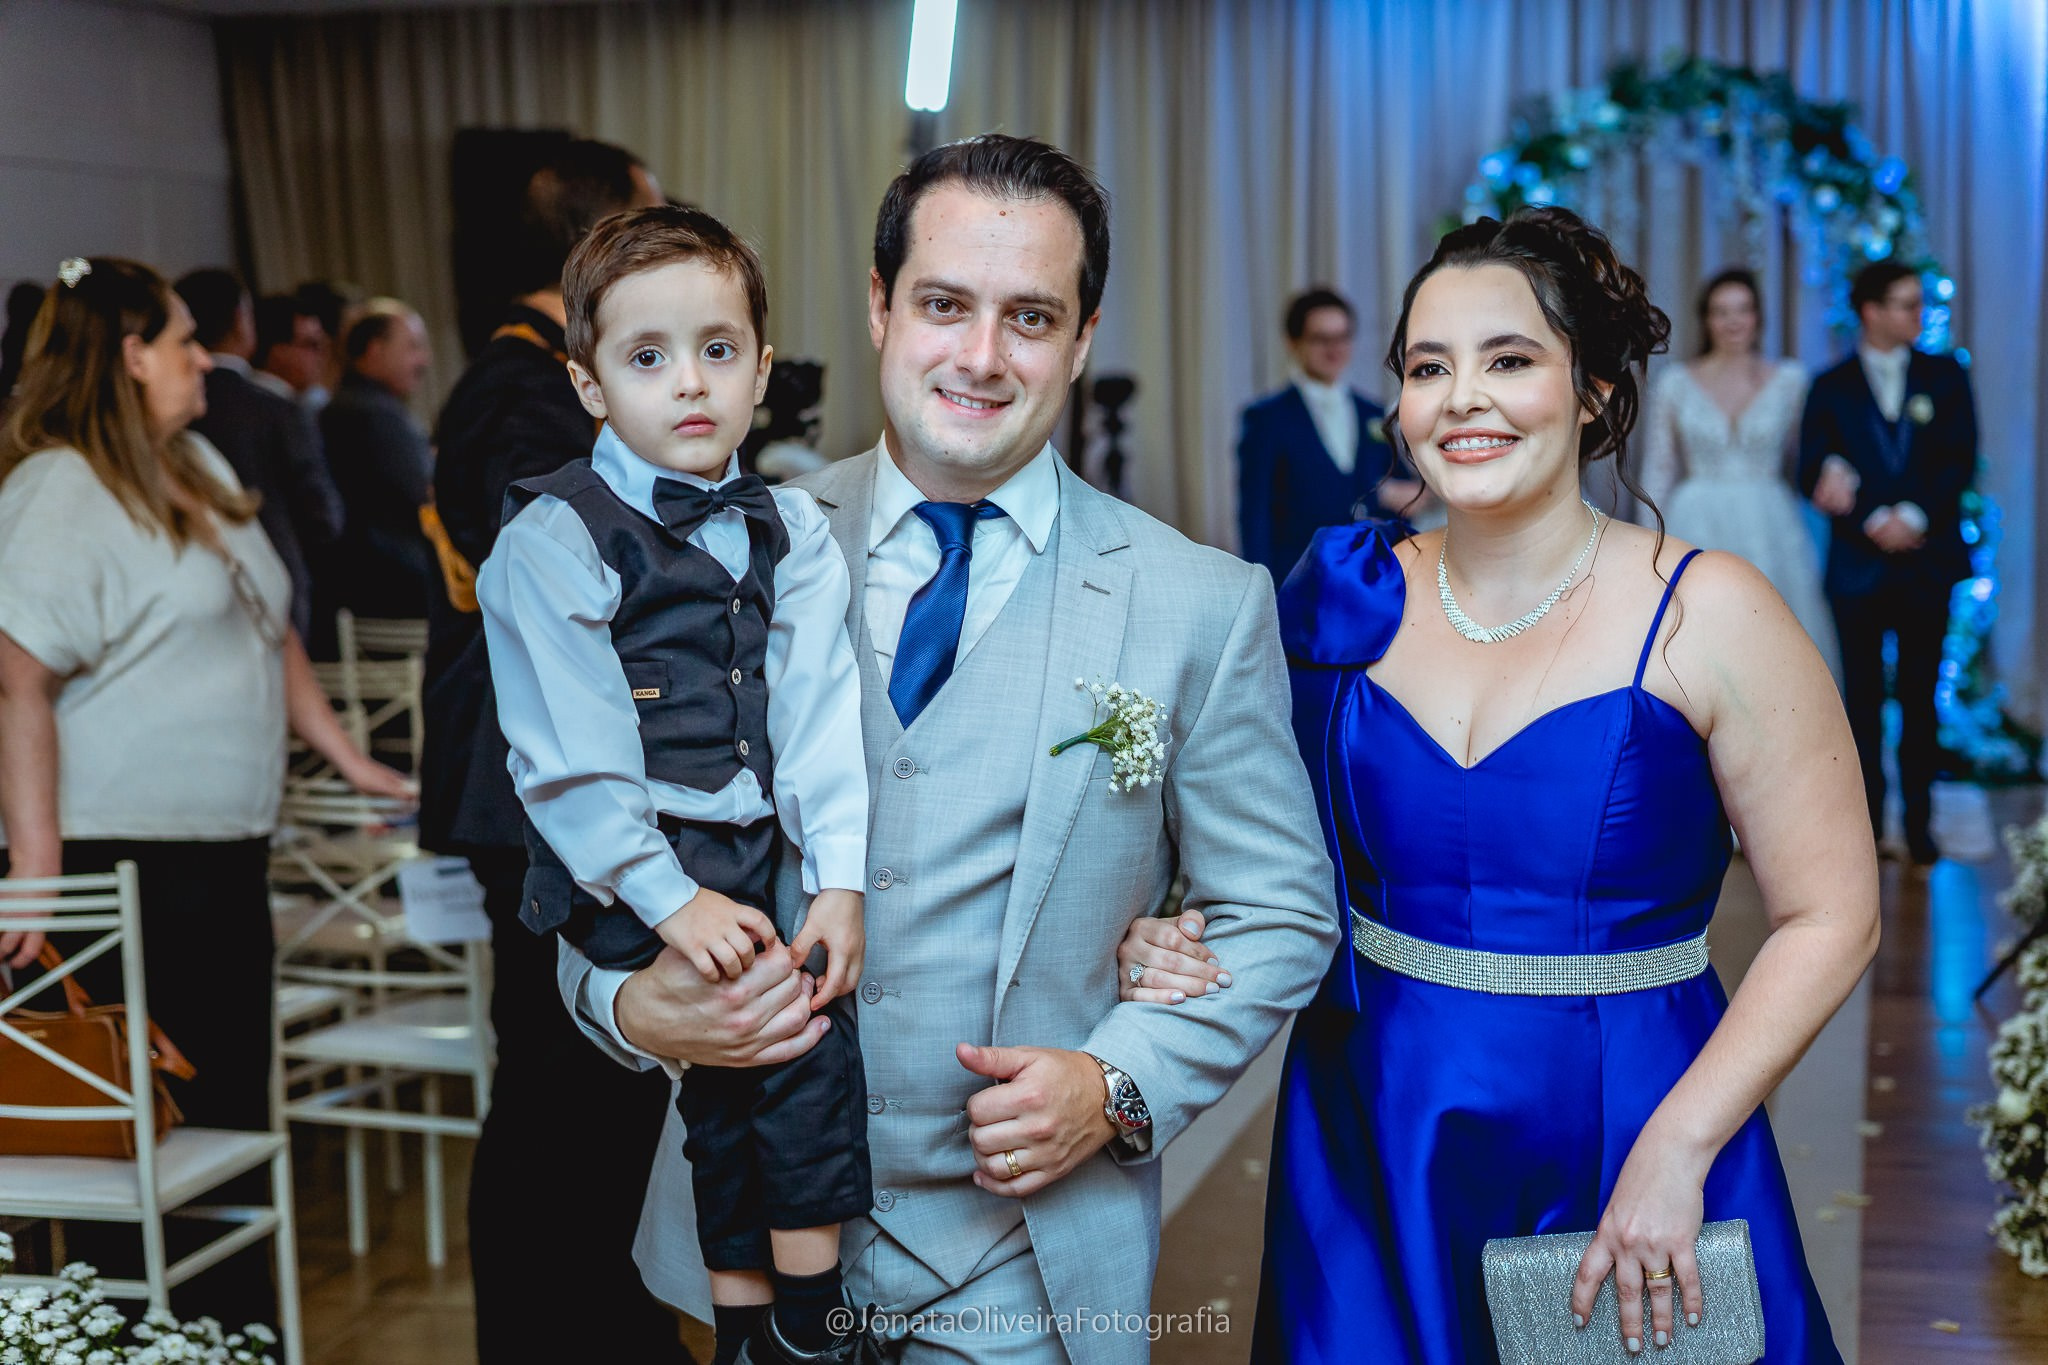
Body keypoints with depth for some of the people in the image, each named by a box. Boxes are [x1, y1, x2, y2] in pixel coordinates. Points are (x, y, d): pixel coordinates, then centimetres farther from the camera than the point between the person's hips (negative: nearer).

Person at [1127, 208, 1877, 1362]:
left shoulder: (1705, 616, -10)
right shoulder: (1354, 604, 0)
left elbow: (1830, 918, -10)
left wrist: (1675, 1150, -17)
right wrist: (1181, 953, -11)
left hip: (1624, 1141, -2)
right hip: (1371, 1153, 3)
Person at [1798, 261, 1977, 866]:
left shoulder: (1946, 377, 8)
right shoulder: (1831, 388, 5)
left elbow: (1960, 462, 0)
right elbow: (1813, 476, -2)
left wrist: (1914, 516, -13)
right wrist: (1874, 521, -13)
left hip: (1927, 560, 1)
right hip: (1858, 565, -1)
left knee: (1920, 695, 3)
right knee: (1862, 697, 2)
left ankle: (1919, 821, 8)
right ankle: (1867, 822, 7)